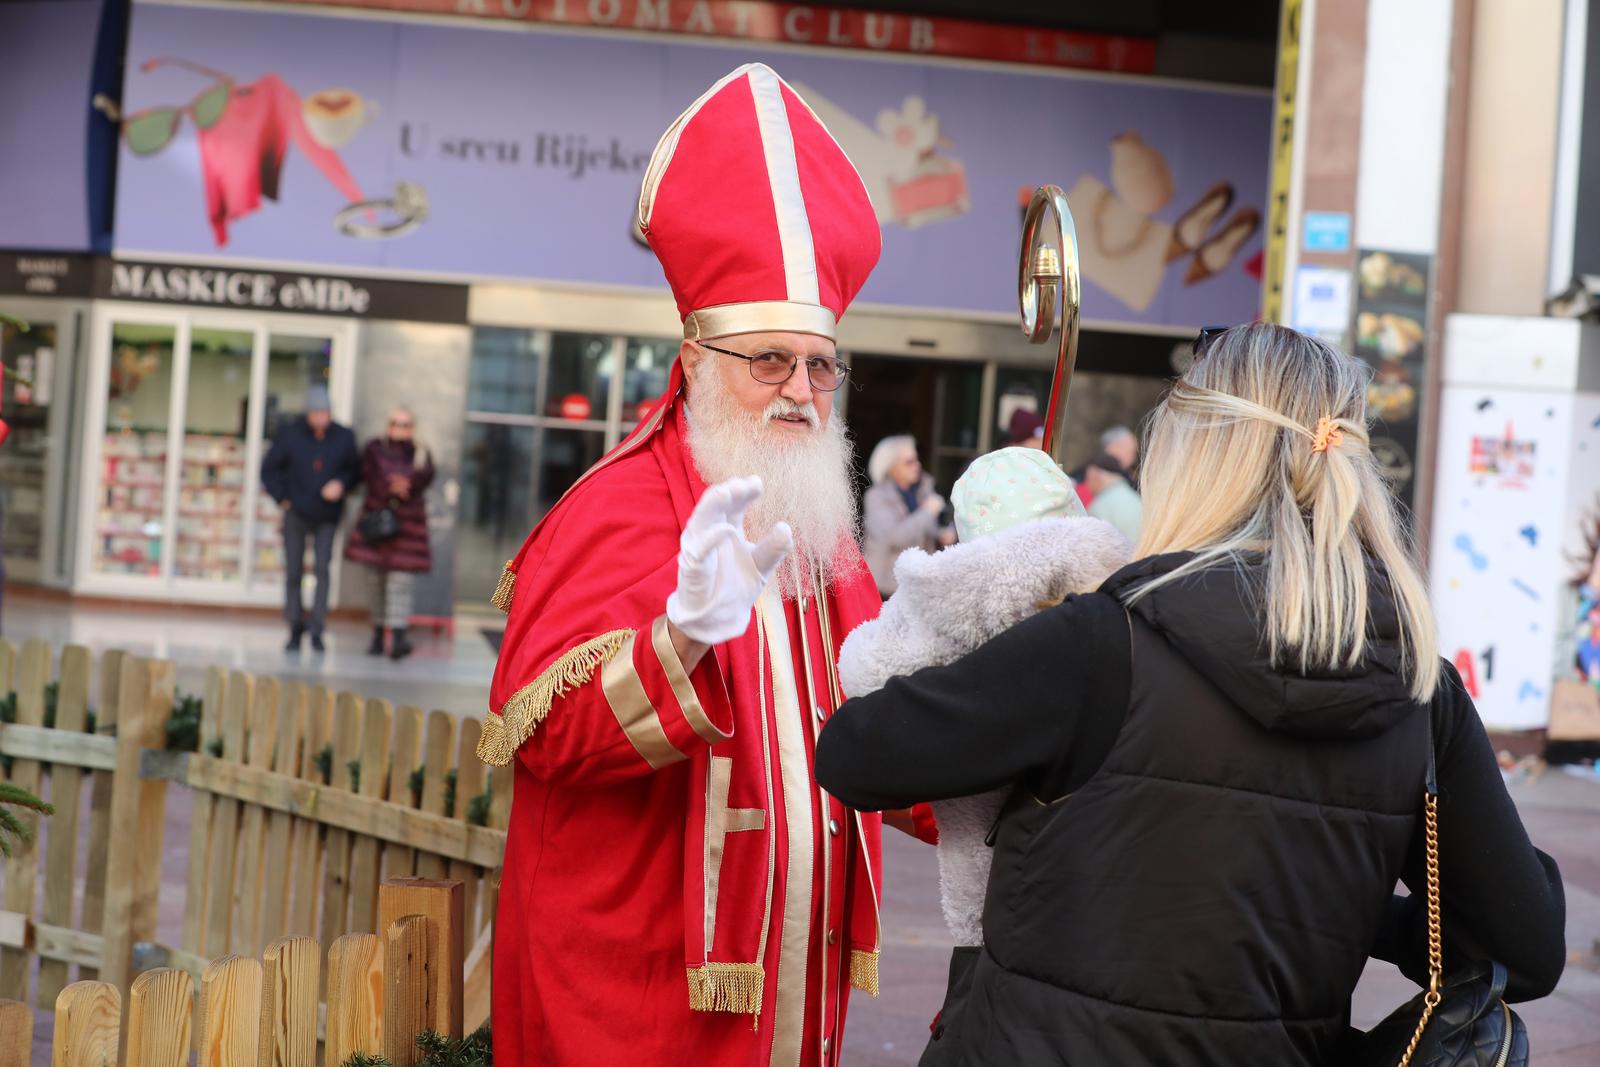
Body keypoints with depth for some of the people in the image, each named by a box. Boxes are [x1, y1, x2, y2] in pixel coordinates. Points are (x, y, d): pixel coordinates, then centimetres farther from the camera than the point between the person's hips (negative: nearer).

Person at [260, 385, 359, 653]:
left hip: (327, 517, 0)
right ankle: (295, 630, 13)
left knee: (322, 569, -11)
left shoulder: (343, 437, -1)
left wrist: (342, 484, -11)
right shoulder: (289, 434, -4)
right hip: (296, 514, 0)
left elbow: (355, 470, 9)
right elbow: (269, 470, 4)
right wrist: (283, 499, -3)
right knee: (293, 573, 2)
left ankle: (316, 631, -10)